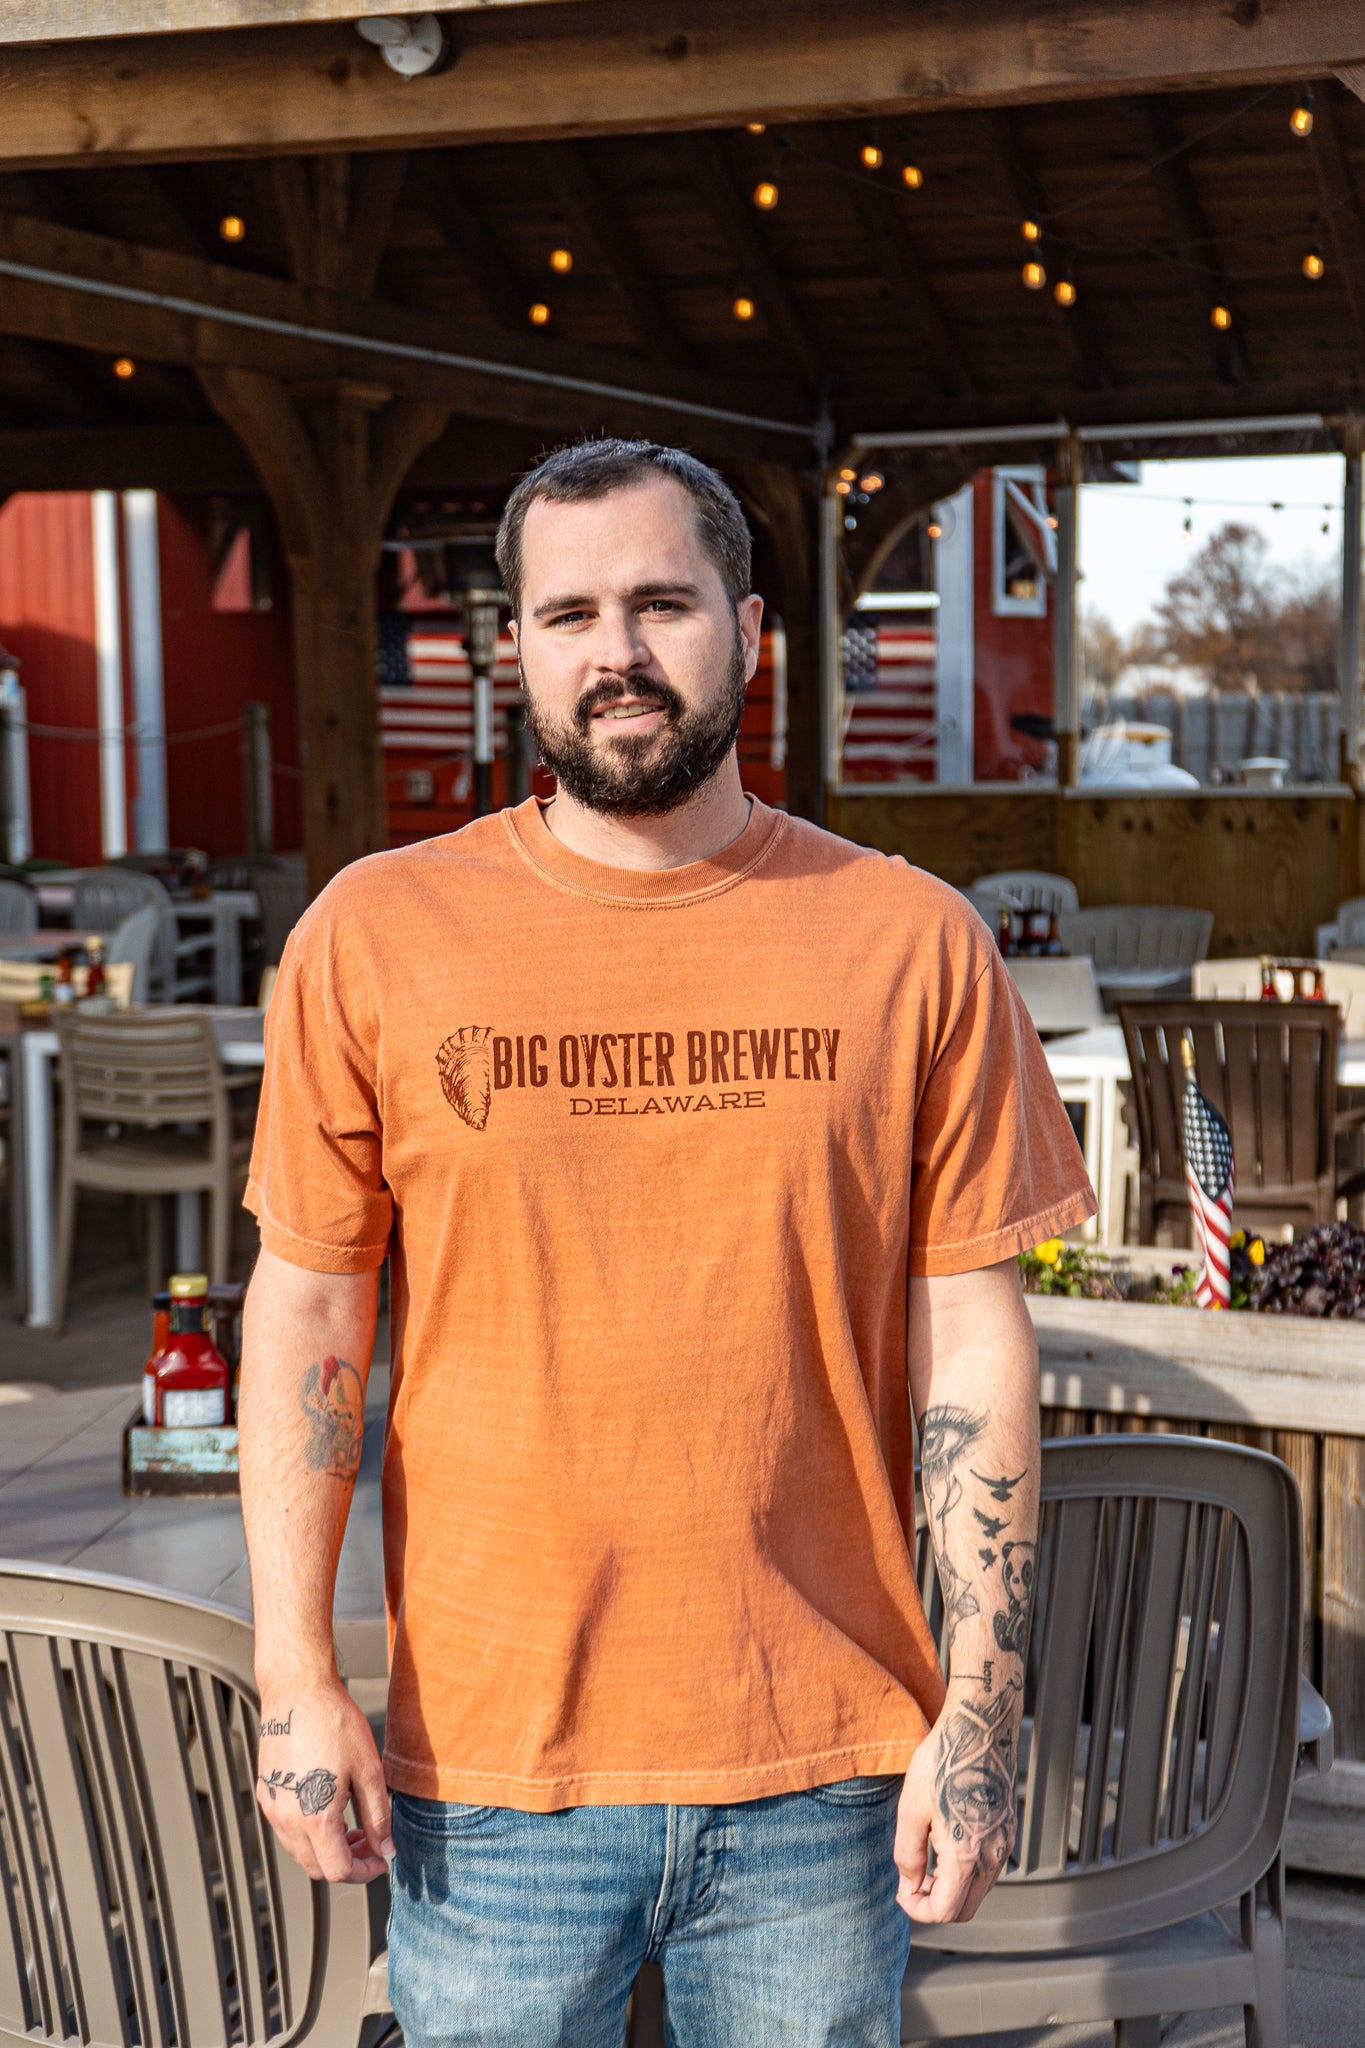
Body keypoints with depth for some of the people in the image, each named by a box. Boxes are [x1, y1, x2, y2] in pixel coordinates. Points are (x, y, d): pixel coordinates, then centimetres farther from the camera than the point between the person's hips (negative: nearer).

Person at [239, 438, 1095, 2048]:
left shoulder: (912, 942, -2)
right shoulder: (375, 936, -2)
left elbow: (973, 1337, 0)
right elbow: (305, 1313, 1)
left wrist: (985, 1703, -3)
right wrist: (295, 1672, -4)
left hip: (823, 1770, 0)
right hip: (487, 1768, 0)